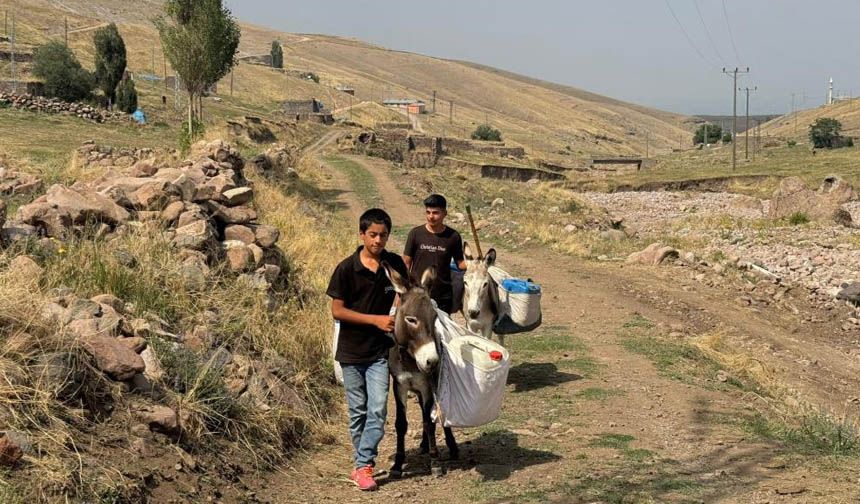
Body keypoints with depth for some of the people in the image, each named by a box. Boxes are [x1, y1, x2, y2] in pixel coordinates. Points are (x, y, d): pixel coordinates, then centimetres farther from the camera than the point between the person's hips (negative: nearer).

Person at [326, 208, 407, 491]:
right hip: (352, 351, -1)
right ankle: (363, 463, 23)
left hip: (381, 351, 1)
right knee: (358, 411, 9)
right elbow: (337, 311, -10)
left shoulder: (395, 265, -2)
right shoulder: (346, 269, -11)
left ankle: (363, 466, -3)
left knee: (377, 410, -8)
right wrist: (376, 319, -18)